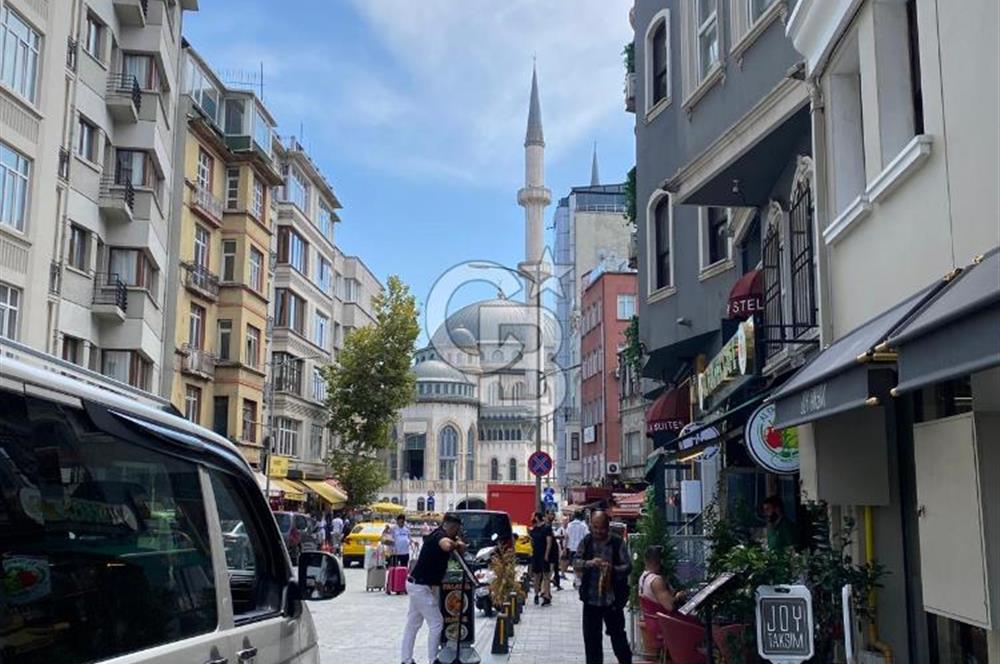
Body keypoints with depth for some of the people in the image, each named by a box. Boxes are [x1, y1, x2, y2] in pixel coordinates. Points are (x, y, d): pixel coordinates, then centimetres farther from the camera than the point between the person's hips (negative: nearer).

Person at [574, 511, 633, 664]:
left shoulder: (618, 542, -7)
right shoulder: (586, 542, 1)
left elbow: (627, 567, -7)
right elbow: (575, 563, -4)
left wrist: (613, 569, -27)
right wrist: (588, 563, -24)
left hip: (612, 599, -2)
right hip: (591, 598, 3)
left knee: (617, 634, 8)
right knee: (591, 636, 9)